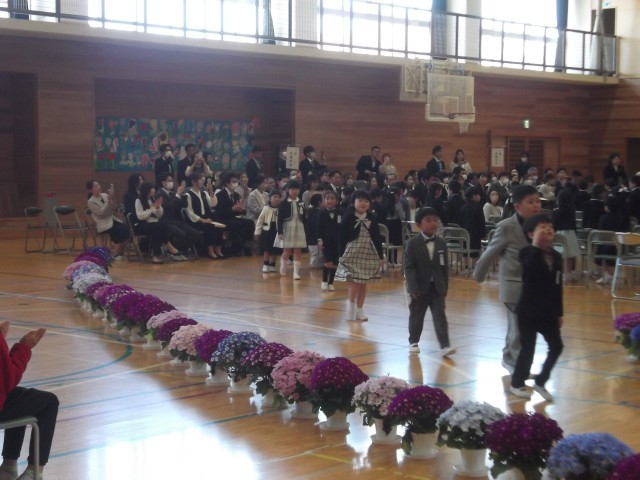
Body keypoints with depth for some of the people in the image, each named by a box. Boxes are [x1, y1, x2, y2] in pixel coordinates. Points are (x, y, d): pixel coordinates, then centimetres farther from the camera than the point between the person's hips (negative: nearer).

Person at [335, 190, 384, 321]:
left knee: (363, 283, 7)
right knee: (355, 282, -9)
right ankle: (351, 309, 6)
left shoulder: (372, 219, 4)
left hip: (368, 254, 4)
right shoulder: (348, 218, -5)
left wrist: (381, 256, 7)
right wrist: (342, 255, -8)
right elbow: (342, 238, -4)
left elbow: (377, 239, 8)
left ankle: (359, 310, 16)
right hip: (352, 253, -3)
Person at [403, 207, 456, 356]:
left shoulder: (441, 243, 3)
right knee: (416, 316, 11)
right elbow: (408, 267, -11)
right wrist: (413, 287, -17)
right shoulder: (413, 243, -8)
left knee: (440, 317, -4)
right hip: (420, 288, -2)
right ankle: (413, 342, 29)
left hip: (437, 288, 2)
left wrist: (445, 286, 5)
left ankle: (445, 345, -8)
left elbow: (445, 267, 6)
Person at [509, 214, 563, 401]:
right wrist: (537, 246, -30)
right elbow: (530, 269, -33)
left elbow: (558, 287, 10)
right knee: (528, 348, 1)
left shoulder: (556, 256, 6)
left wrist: (559, 312, 12)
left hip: (548, 311, 6)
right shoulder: (527, 253, -10)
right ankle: (517, 383, 20)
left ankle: (540, 382, 21)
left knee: (556, 346, 5)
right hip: (528, 310, -6)